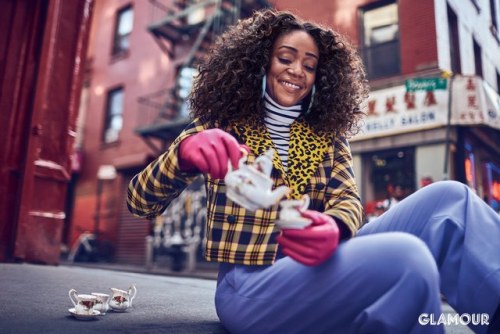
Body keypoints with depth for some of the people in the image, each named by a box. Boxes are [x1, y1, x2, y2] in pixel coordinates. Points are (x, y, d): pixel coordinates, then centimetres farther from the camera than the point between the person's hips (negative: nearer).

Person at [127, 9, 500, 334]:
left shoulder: (327, 135, 14)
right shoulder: (221, 126, 4)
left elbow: (347, 199, 0)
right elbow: (141, 202, -2)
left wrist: (333, 229, -27)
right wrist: (184, 154, -26)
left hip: (317, 267, 4)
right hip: (250, 288, -3)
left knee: (449, 199, -15)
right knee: (403, 259, -32)